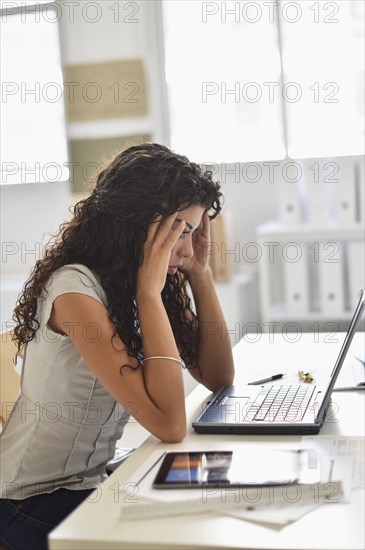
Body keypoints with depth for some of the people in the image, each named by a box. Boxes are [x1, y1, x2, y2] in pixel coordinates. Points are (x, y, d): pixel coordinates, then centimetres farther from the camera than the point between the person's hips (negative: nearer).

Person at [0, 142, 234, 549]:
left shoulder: (139, 284, -1)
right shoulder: (75, 287, -26)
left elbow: (218, 379, 0)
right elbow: (169, 424, -32)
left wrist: (200, 273, -7)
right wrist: (149, 291, -28)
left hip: (92, 483, 7)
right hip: (33, 502, -7)